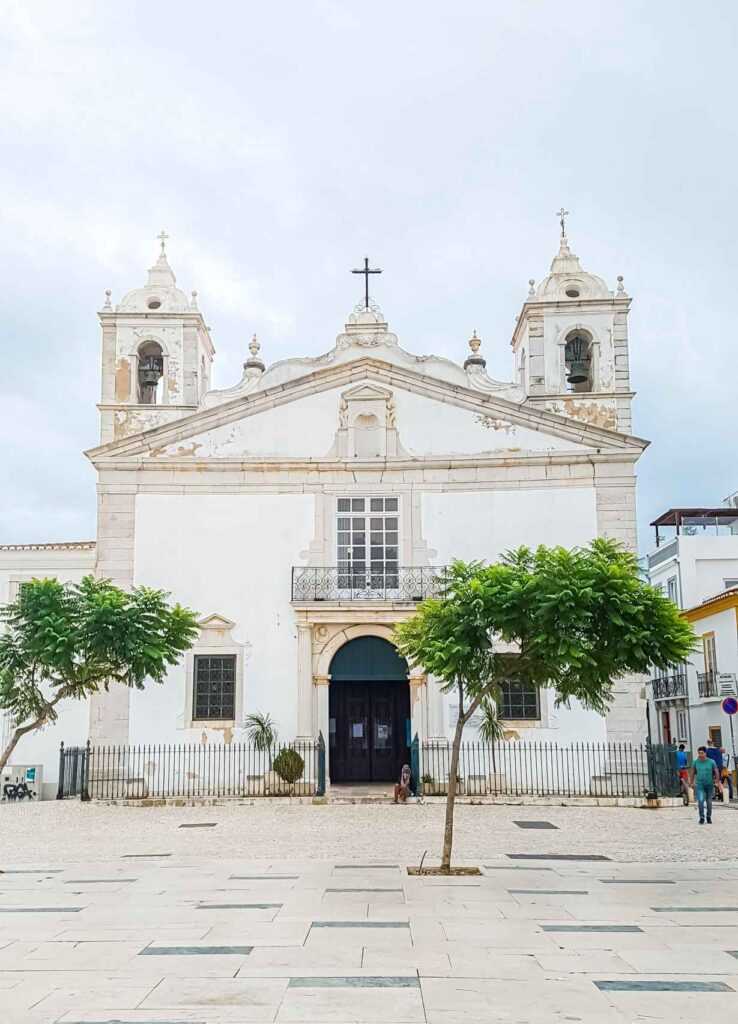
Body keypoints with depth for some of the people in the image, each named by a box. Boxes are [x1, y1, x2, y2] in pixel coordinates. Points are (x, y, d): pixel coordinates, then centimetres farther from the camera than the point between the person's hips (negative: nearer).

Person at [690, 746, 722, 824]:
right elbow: (693, 772, 7)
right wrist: (692, 782, 13)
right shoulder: (695, 762, -5)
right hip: (699, 785, -1)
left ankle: (709, 817, 29)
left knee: (709, 802, 9)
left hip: (709, 785, 1)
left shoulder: (711, 762, -7)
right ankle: (702, 818, -5)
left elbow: (716, 772, 2)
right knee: (700, 801, -15)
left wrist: (718, 782, -1)